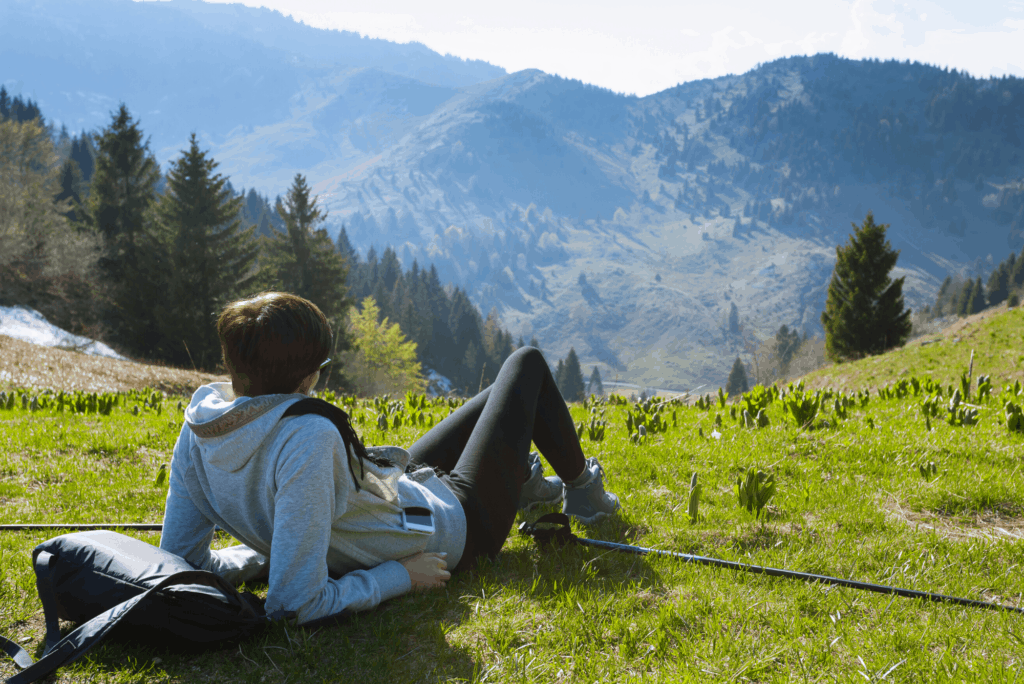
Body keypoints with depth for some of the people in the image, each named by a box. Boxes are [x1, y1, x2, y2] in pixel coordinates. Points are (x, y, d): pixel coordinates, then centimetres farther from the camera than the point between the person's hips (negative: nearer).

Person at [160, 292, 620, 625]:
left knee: (496, 395, 31)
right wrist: (400, 576, -28)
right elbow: (298, 604, -41)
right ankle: (583, 491, 40)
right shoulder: (306, 435, -41)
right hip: (459, 524, -7)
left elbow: (181, 557, -10)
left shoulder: (202, 415, -18)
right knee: (526, 363, 15)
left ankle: (527, 483, 60)